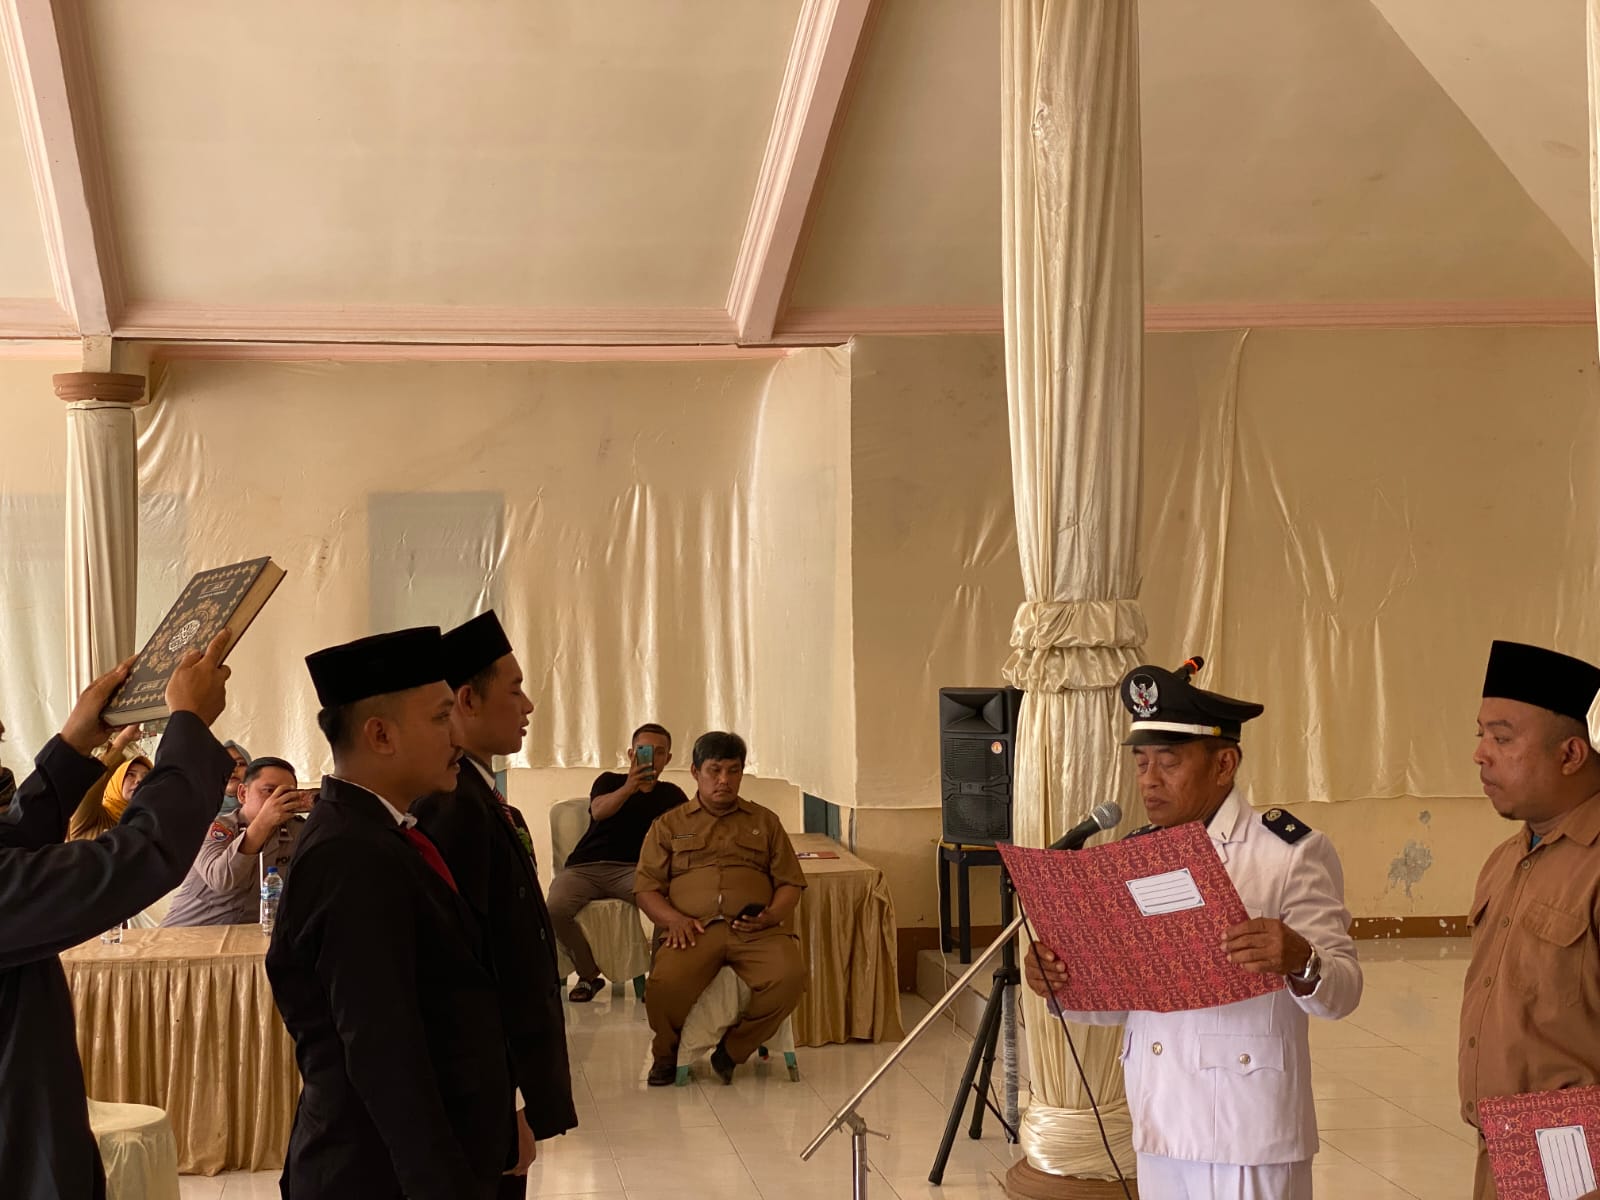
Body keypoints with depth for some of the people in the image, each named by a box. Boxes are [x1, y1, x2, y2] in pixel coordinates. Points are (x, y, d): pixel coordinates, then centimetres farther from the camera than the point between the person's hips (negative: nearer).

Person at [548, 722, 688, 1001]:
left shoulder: (671, 795, 16)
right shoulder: (609, 780, 11)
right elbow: (599, 811, -11)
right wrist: (628, 788, -31)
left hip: (631, 869, 0)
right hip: (584, 866, 0)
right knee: (555, 908, -30)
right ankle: (588, 975, -5)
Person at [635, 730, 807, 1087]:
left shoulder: (765, 821, 24)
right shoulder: (669, 825, 21)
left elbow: (790, 883, 17)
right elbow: (646, 887, 12)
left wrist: (772, 915, -5)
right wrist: (673, 919, -9)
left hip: (756, 929, 1)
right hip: (694, 929, -1)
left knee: (789, 977, -32)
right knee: (665, 985, -34)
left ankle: (731, 1050, -7)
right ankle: (666, 1052, 1)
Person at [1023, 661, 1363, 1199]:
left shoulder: (1292, 852, -8)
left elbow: (1343, 992, -13)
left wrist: (1300, 961, -34)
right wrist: (1063, 983, -8)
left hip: (1249, 1135, -5)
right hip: (1159, 1130, 5)